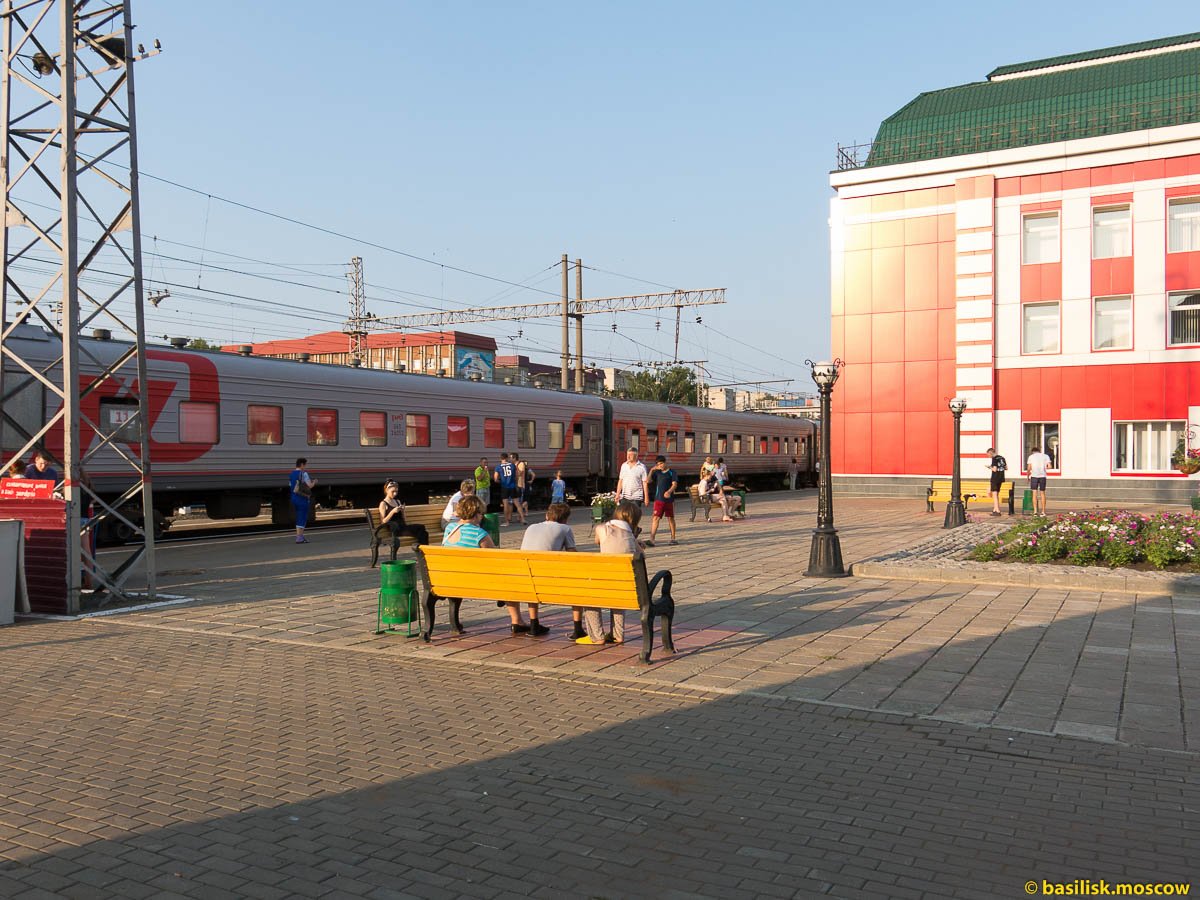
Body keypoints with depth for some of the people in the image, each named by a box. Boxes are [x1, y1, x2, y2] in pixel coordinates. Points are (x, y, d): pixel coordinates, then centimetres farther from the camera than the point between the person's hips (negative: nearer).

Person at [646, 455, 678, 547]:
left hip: (669, 499, -2)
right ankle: (651, 540, -14)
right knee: (656, 518, -7)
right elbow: (649, 481, 6)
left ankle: (673, 538, 23)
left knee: (670, 518, 10)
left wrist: (669, 491, -27)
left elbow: (675, 484, -9)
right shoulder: (657, 472, 10)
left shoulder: (671, 472, 0)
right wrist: (651, 470, -5)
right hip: (658, 499, 2)